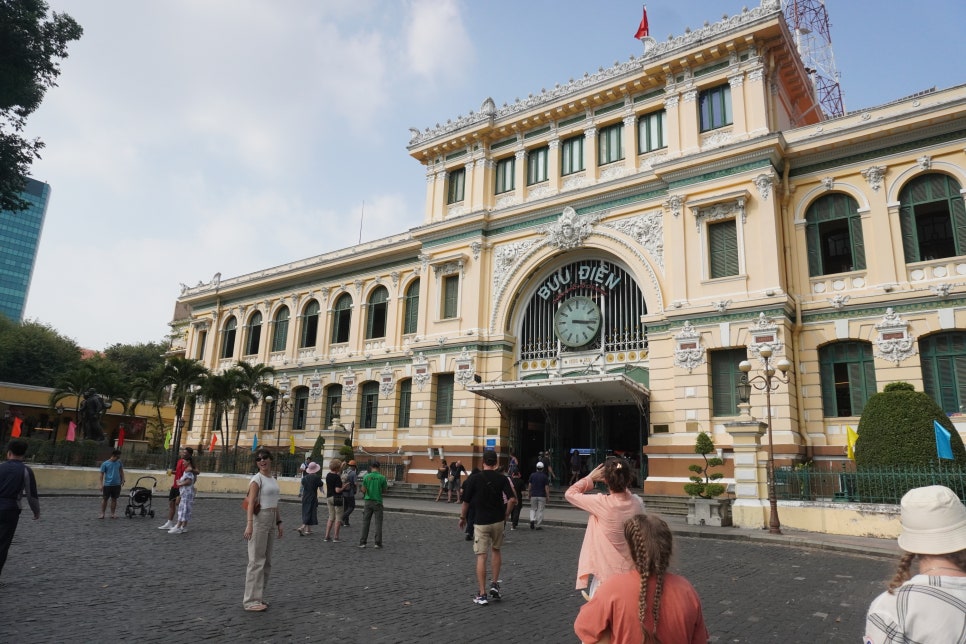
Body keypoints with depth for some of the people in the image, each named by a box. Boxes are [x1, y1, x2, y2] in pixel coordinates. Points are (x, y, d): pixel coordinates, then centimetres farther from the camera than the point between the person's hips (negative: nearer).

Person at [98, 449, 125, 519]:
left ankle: (113, 514, 15)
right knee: (104, 499, 0)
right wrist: (101, 485, -9)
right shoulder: (105, 464, -6)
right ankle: (102, 514, 7)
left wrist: (122, 480, 8)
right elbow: (102, 474, -5)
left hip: (117, 484, 3)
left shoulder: (119, 462, 4)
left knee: (114, 499, 9)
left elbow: (121, 471, 16)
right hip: (107, 484, -3)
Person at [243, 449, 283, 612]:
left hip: (272, 520, 8)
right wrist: (249, 524, -32)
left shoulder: (273, 479, 12)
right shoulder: (257, 479, -11)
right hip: (259, 519, -8)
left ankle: (258, 596, 22)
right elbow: (251, 502, -22)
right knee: (256, 560, -4)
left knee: (267, 561, 13)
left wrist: (279, 522, 16)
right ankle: (251, 600, 4)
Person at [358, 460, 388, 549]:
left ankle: (362, 542, 8)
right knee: (378, 523, 5)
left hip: (368, 501, 1)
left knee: (365, 522, 8)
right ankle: (378, 542, 5)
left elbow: (363, 490, -3)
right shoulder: (382, 477, -7)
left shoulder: (366, 477, -5)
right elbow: (384, 490, 1)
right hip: (378, 502, -1)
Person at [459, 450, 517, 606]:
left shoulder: (474, 478, -8)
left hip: (480, 522, -2)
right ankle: (495, 584, 18)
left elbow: (466, 502, -3)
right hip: (498, 521, 2)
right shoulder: (502, 478, -4)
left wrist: (462, 518, 13)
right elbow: (512, 499, -11)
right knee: (497, 551, 23)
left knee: (481, 557, 1)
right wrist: (506, 514, 5)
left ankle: (482, 594, 1)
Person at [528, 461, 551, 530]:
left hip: (533, 495, 2)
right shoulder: (545, 476, -6)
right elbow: (546, 487, -7)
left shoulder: (532, 475, 0)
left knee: (533, 509, 15)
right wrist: (548, 496, 0)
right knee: (540, 510, 4)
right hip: (542, 496, -2)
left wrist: (529, 494, 15)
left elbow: (529, 486, 3)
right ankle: (538, 525, 5)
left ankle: (532, 520, -8)